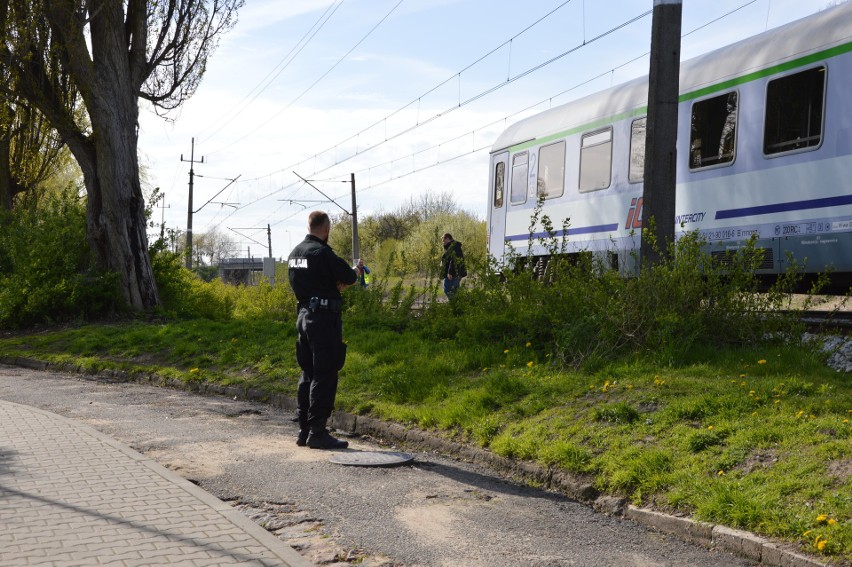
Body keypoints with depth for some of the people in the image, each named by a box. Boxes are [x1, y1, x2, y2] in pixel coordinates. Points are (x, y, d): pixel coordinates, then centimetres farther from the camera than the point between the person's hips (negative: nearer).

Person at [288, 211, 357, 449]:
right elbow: (349, 278, -12)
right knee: (324, 376, -5)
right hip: (324, 317, -9)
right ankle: (317, 432, -4)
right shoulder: (322, 253, -15)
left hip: (304, 315, 9)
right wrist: (341, 280, 8)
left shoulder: (295, 253, 12)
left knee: (308, 374, 14)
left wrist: (332, 285, 6)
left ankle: (304, 430, 18)